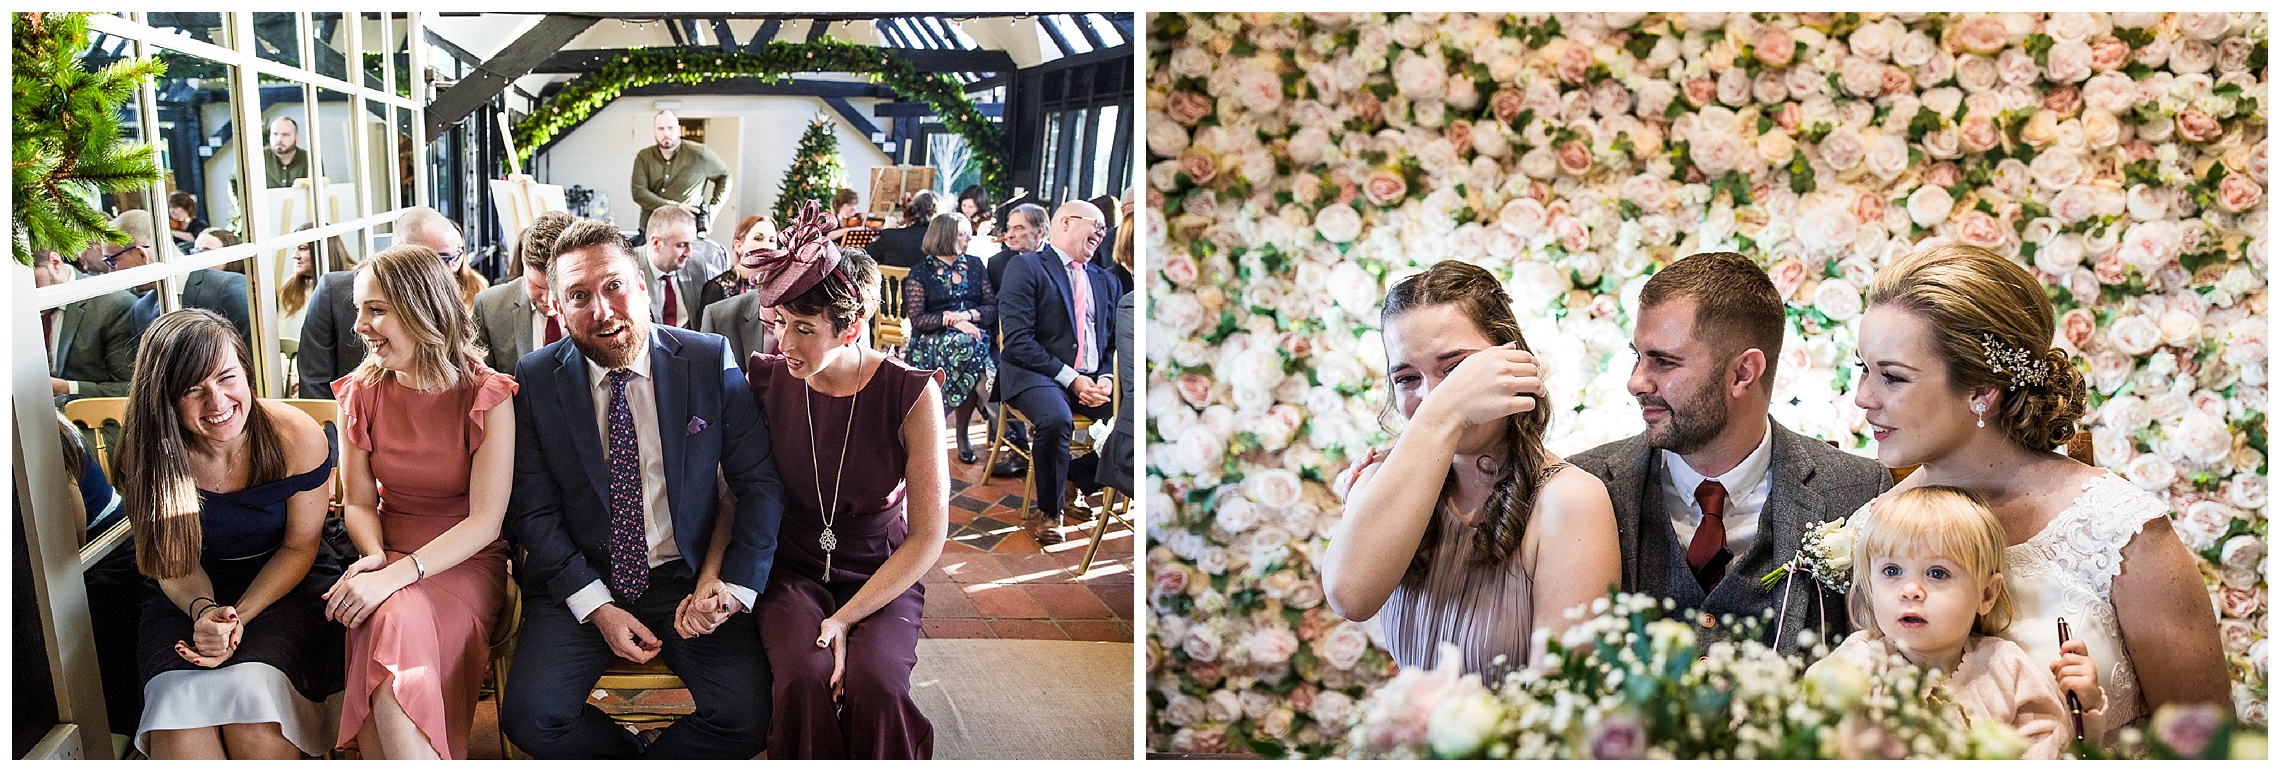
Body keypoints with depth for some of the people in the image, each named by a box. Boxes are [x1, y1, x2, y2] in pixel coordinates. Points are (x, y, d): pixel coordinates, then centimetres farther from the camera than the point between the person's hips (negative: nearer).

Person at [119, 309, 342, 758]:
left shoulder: (297, 437, -15)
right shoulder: (146, 457, -12)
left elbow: (299, 545, -4)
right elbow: (174, 565, -2)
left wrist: (238, 616, -18)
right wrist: (203, 611, -24)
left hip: (284, 585, -1)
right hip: (190, 597, 1)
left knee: (253, 714, -30)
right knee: (179, 729, -28)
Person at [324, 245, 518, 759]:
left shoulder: (486, 397, -8)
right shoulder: (361, 394, 4)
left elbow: (485, 521, -12)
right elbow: (359, 502, 9)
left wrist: (398, 576, -24)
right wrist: (375, 557, -14)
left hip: (466, 561, -2)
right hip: (388, 555, 3)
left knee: (399, 624, -34)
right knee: (393, 623, -33)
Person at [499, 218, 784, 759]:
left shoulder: (711, 362, -4)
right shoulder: (536, 380, -2)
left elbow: (760, 484, -1)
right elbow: (533, 511, -1)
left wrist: (735, 586, -13)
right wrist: (597, 608, -11)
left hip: (686, 578, 0)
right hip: (579, 582, 1)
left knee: (747, 717, -22)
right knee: (530, 717, -22)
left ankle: (645, 761, 9)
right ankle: (635, 759, 10)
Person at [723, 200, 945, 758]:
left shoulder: (910, 394, -12)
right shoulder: (768, 382, -3)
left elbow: (928, 536, -10)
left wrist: (844, 620, -17)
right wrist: (711, 576, -13)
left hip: (884, 577, -2)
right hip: (794, 571, 2)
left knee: (874, 682, -32)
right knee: (805, 676, -31)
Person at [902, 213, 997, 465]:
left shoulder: (975, 265, 16)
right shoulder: (920, 273, 7)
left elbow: (992, 307, 9)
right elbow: (916, 318, -3)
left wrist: (968, 315, -11)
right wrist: (951, 320, -17)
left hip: (973, 332, 3)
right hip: (933, 338, -2)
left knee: (969, 345, -35)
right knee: (963, 344, -37)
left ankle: (962, 431, -22)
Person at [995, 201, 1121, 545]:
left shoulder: (1105, 281, 21)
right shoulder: (1026, 268, 0)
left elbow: (1115, 341, 16)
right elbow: (1017, 340, -10)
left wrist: (1105, 378, -6)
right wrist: (1070, 378, -16)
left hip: (1094, 379, 6)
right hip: (1038, 375, -5)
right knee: (1056, 419, -37)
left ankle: (1081, 477, 4)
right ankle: (1048, 513, -14)